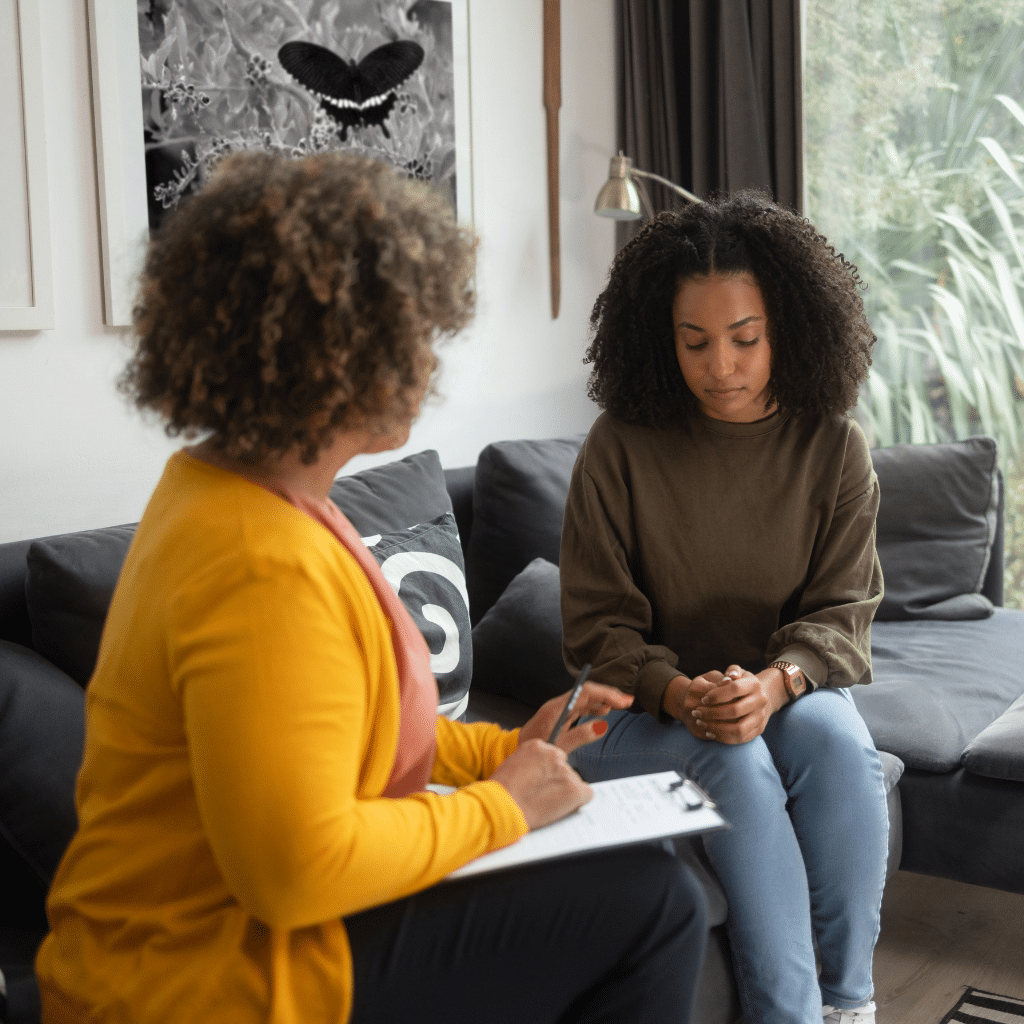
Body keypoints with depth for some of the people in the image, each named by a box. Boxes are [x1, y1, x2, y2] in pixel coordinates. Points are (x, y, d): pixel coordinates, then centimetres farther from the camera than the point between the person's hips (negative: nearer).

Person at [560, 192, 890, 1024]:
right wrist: (679, 692, -24)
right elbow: (597, 624, -5)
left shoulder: (835, 448, -3)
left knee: (832, 732, -30)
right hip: (643, 712, -2)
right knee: (735, 761, -32)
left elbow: (842, 612, -3)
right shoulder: (620, 449, -9)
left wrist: (775, 681, -24)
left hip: (790, 695, 2)